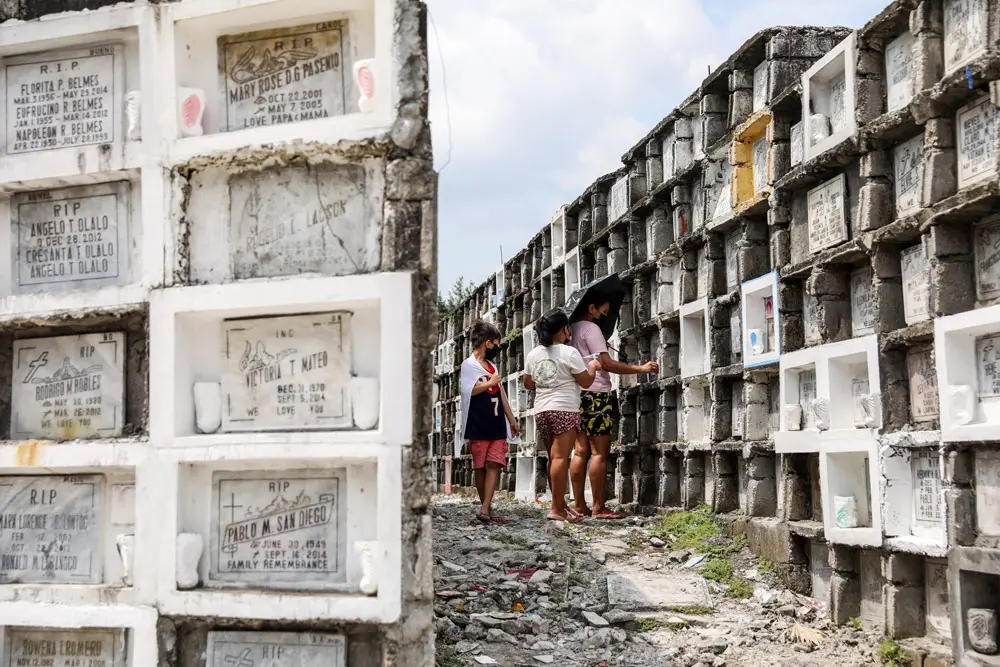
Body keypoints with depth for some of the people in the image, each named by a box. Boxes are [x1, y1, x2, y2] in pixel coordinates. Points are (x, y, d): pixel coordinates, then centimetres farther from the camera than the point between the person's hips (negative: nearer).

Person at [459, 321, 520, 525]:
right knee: (481, 467, 0)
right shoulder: (469, 365, -3)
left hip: (497, 425, 6)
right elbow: (469, 390, -19)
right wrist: (491, 383, -6)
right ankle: (487, 509, 7)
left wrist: (511, 419, 23)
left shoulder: (492, 366, 20)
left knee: (495, 465, -6)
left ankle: (485, 510, -11)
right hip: (478, 426, -6)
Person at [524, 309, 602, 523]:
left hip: (542, 410, 7)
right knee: (561, 458, -10)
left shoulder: (533, 354, 9)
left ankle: (560, 504, 20)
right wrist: (593, 367, 13)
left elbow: (528, 383, 19)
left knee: (553, 458, 14)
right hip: (564, 409, -7)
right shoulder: (569, 352, -8)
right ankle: (557, 509, -14)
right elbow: (585, 382, -4)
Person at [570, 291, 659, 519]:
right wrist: (640, 369, -12)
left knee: (581, 451, 7)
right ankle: (598, 508, -8)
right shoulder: (590, 328, -8)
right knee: (600, 452, -7)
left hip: (577, 395, 9)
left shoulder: (572, 329, 17)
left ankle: (579, 506, 6)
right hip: (595, 394, -9)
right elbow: (606, 363, -16)